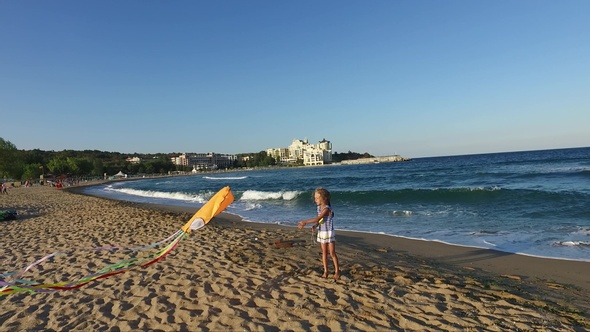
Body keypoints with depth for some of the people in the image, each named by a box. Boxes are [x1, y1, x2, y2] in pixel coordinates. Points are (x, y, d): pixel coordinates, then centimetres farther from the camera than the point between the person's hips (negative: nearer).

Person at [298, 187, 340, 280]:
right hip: (321, 233, 7)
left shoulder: (327, 208, -22)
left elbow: (317, 218, -31)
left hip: (329, 233, -7)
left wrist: (305, 222, -32)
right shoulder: (319, 207, 4)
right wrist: (315, 225, -7)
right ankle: (325, 271, 18)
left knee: (332, 253, 0)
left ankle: (337, 272, 12)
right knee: (324, 252, 11)